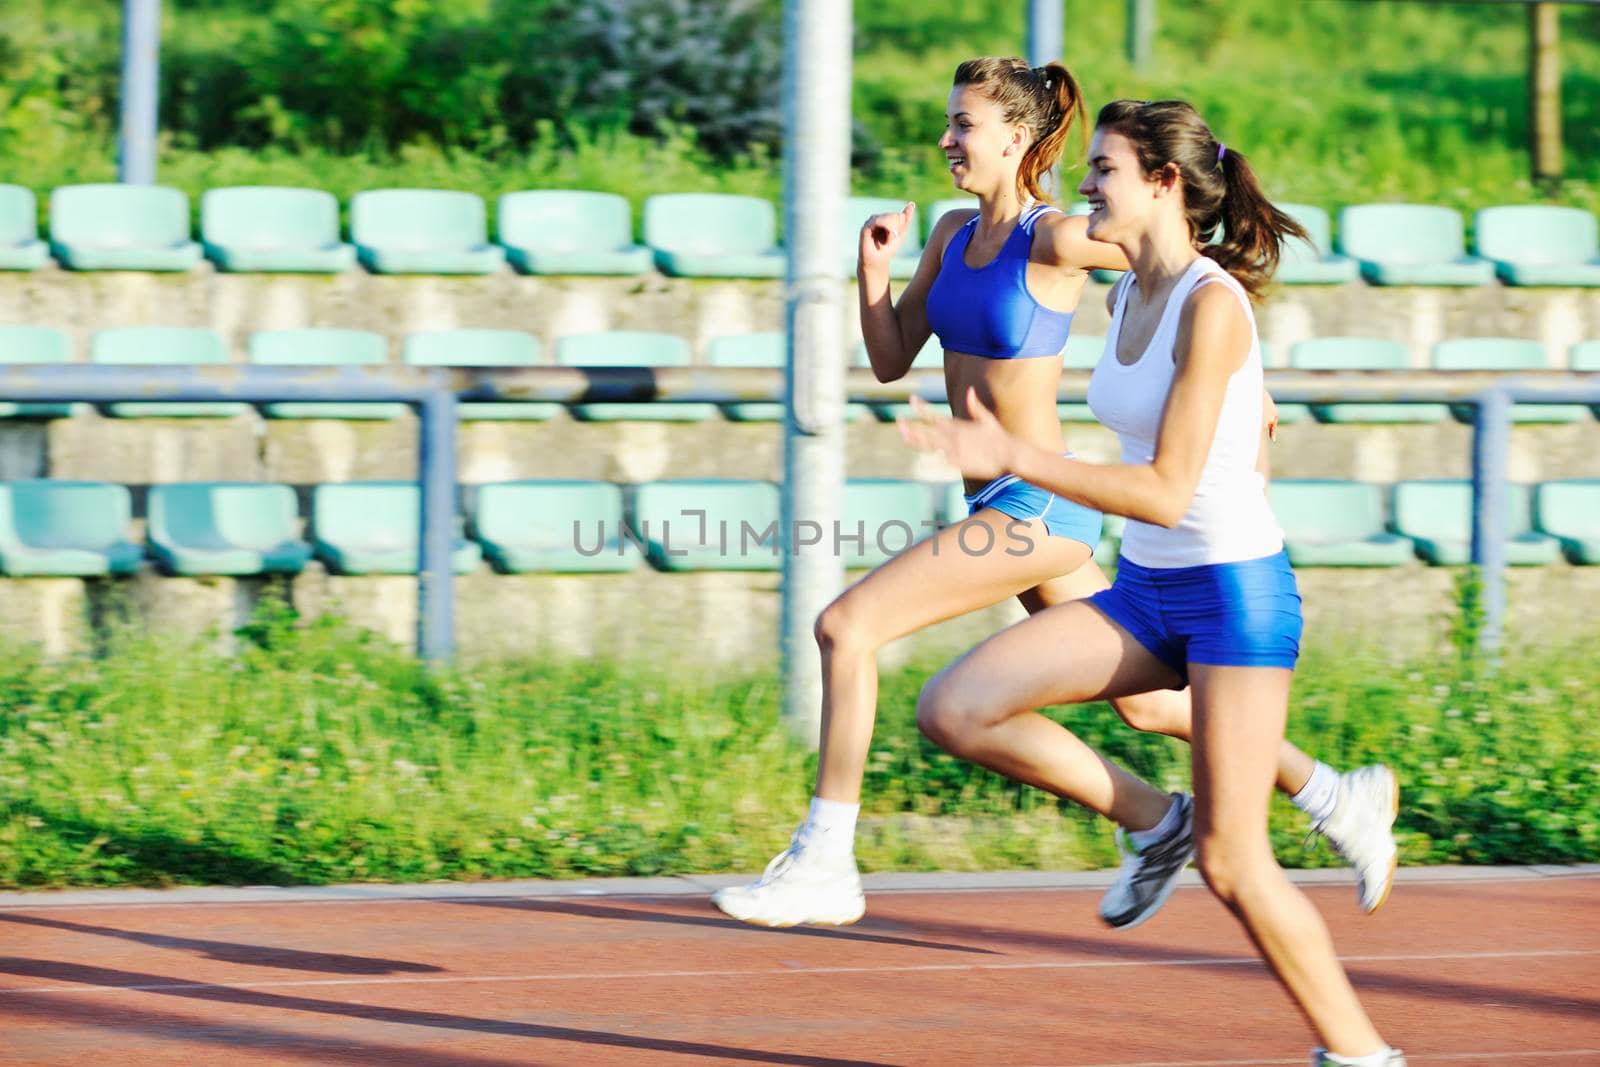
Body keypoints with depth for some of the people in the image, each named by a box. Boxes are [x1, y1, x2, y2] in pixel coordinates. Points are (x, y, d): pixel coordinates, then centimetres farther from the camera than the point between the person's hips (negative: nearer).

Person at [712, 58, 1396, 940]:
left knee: (845, 627, -17)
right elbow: (889, 361, 13)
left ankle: (822, 864, -13)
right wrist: (873, 270, -3)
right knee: (1142, 702, 16)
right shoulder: (954, 235, 8)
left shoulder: (1057, 241, -15)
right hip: (1000, 504, 9)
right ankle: (1335, 798, 29)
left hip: (1040, 504, -9)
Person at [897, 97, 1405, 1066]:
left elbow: (1167, 493, -23)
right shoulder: (1126, 298, 6)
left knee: (1230, 864, -6)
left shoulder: (1213, 305, -18)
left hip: (1236, 592, -8)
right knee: (955, 711, -9)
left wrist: (1014, 459, -28)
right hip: (1145, 593, 8)